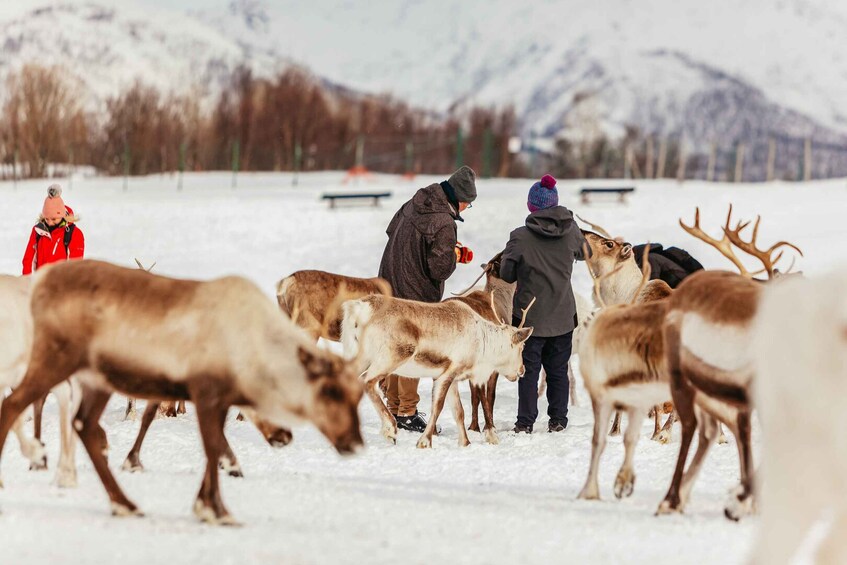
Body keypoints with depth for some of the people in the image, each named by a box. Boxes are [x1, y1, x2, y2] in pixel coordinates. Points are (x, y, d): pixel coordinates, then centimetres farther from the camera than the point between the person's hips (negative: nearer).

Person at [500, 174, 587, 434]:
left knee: (529, 369, 6)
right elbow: (584, 252, 14)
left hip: (531, 315, -3)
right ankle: (558, 420, 18)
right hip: (563, 315, 3)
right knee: (558, 369, 14)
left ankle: (525, 421, 5)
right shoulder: (571, 231, -7)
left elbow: (506, 274, -7)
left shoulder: (520, 237, -17)